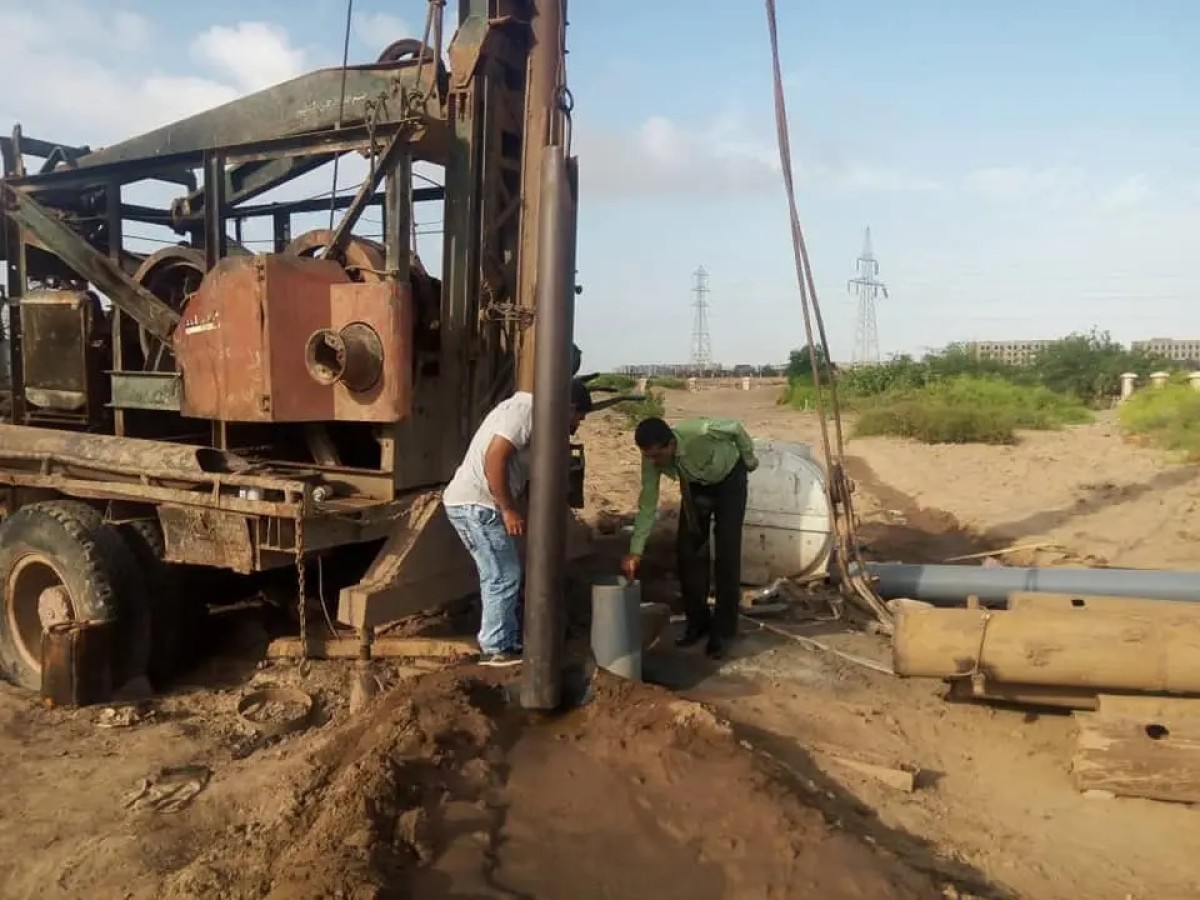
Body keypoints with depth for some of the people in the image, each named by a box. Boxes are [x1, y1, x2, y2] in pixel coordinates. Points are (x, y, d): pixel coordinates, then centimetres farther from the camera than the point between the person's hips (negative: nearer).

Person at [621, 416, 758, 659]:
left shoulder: (701, 432, -42)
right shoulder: (652, 458, -27)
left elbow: (736, 428, -20)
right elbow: (647, 504, -19)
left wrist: (749, 459, -3)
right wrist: (635, 551, -23)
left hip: (729, 480, -4)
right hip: (695, 485, 4)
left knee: (727, 552, -9)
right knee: (687, 549, -1)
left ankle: (723, 630, 1)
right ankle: (697, 622, 15)